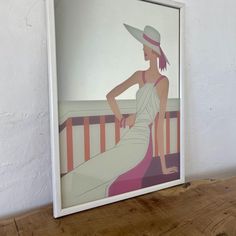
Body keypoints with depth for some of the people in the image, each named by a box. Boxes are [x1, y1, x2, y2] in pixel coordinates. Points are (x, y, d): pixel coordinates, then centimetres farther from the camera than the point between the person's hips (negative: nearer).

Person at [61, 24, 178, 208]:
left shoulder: (163, 81, -3)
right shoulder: (139, 75, 14)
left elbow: (160, 123, -5)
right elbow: (110, 96, 19)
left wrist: (163, 165, -1)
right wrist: (122, 119, 5)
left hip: (138, 143, -6)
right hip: (128, 141, 6)